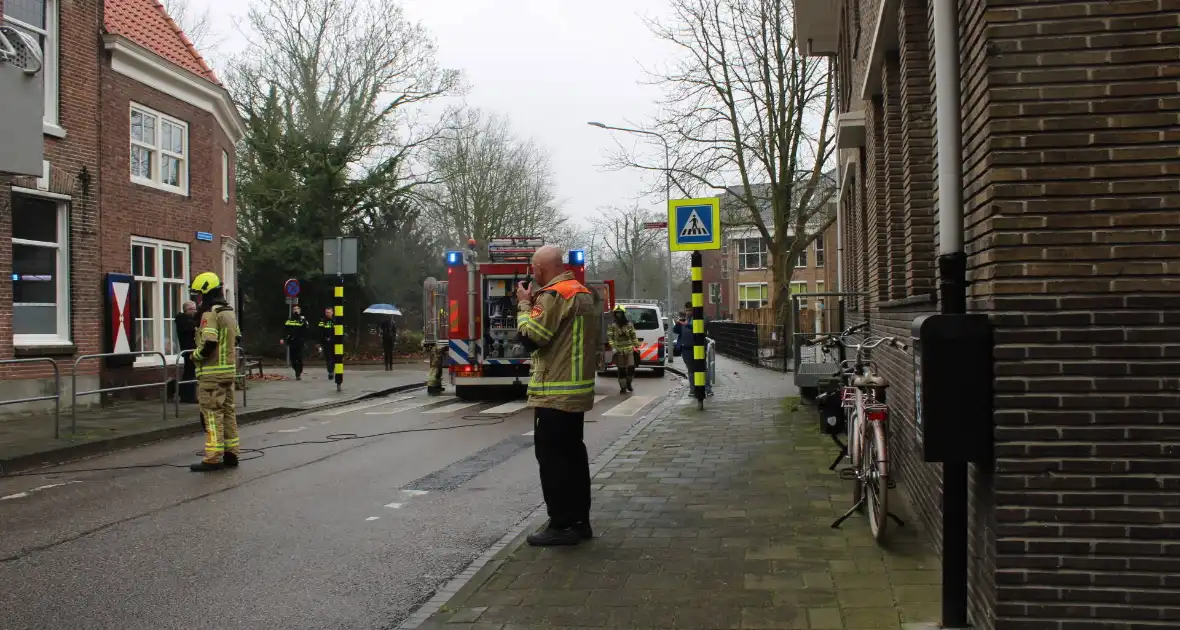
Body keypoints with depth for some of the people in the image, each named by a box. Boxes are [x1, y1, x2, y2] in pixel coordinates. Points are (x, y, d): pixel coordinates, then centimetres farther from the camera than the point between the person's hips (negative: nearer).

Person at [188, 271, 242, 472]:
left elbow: (208, 343, -24)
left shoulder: (210, 313, -15)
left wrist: (195, 355, -8)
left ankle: (213, 458, -6)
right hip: (229, 369, 9)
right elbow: (237, 339, 21)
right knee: (228, 411, 13)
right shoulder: (229, 312, 14)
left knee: (212, 413, -6)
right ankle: (231, 453, 17)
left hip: (212, 372, -9)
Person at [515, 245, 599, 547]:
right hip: (579, 390, 9)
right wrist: (535, 304, 13)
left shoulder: (553, 295, -16)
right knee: (572, 453, 14)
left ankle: (562, 525, -1)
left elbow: (531, 338, -17)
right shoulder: (583, 293, 14)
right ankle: (579, 520, 19)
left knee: (552, 457, -4)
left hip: (554, 393, -9)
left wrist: (524, 305, -4)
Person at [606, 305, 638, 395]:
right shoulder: (612, 325, 0)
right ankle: (623, 387, 10)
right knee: (621, 370, 2)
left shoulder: (629, 324, 9)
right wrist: (613, 347, -17)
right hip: (619, 350, -1)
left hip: (629, 350, 2)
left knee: (631, 367, -7)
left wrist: (636, 345, 5)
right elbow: (609, 337, -5)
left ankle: (628, 383, 17)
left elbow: (634, 336, 13)